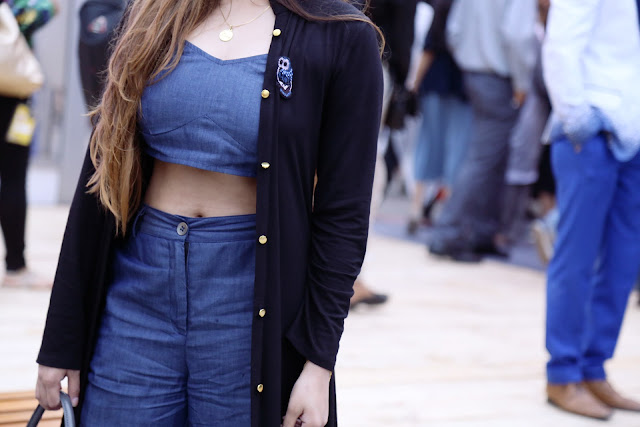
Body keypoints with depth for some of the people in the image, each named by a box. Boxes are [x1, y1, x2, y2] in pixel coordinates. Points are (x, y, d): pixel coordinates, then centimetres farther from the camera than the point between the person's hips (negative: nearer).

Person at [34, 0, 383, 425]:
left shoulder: (342, 37, -6)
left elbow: (343, 215, -5)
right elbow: (104, 176, 5)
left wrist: (319, 365, -9)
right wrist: (61, 341, 4)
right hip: (139, 289, 3)